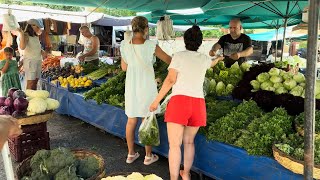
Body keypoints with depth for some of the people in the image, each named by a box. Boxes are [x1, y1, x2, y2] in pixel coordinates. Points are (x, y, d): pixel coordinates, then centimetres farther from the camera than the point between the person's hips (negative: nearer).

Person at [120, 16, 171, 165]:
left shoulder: (124, 45, -5)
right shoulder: (151, 45, -14)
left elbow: (124, 67, 5)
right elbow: (169, 60, -3)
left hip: (131, 87, 3)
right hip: (147, 88, -3)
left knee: (131, 120, 16)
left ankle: (131, 154, 30)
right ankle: (148, 156, 23)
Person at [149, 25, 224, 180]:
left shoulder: (179, 56, 1)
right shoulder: (204, 59, 15)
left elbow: (170, 80, -5)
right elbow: (211, 64, 40)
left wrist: (156, 101, 1)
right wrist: (219, 59, 64)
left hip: (179, 101, -5)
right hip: (198, 103, 5)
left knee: (174, 145, -1)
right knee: (189, 141, 20)